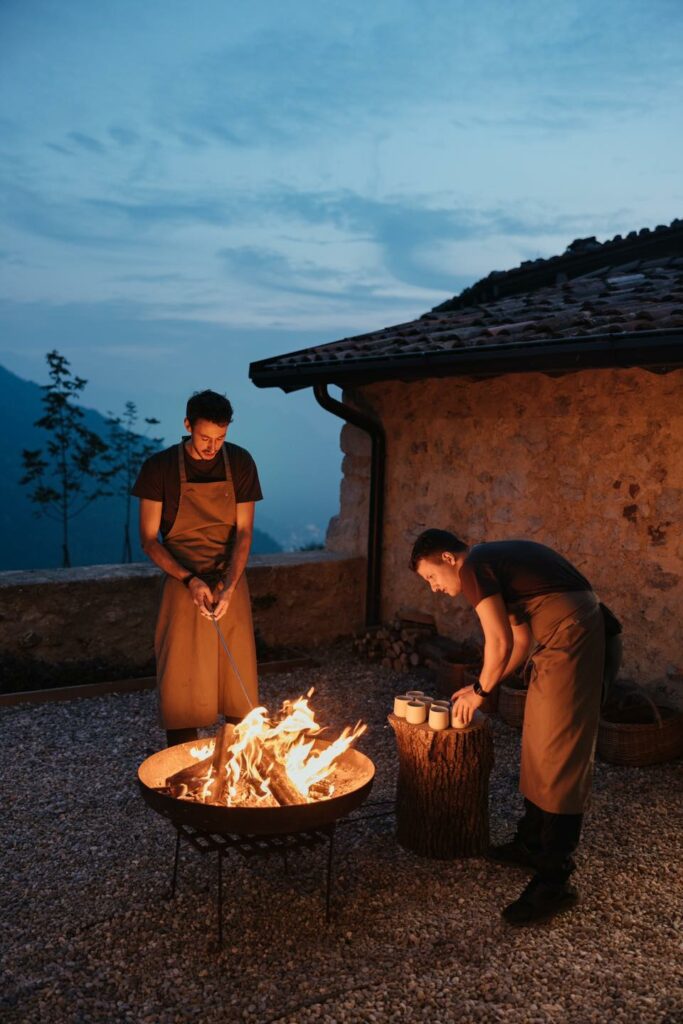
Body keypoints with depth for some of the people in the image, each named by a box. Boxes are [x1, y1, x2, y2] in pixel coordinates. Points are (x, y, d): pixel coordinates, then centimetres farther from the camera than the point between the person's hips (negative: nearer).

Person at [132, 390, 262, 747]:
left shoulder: (240, 463, -1)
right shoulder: (160, 467, -7)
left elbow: (243, 532, -2)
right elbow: (149, 539, -5)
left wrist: (228, 587, -16)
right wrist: (190, 580, -18)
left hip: (230, 586, 2)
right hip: (183, 587, -2)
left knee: (238, 681, 4)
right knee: (181, 683, 0)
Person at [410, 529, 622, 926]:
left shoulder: (473, 567, -8)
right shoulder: (495, 561, 21)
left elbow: (500, 643, -14)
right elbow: (522, 639, 24)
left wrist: (480, 690, 2)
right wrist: (484, 686, 21)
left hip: (570, 639, -10)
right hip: (577, 636, 10)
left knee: (558, 756, -6)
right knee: (539, 749, 17)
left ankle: (555, 881, 0)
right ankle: (532, 844, 30)